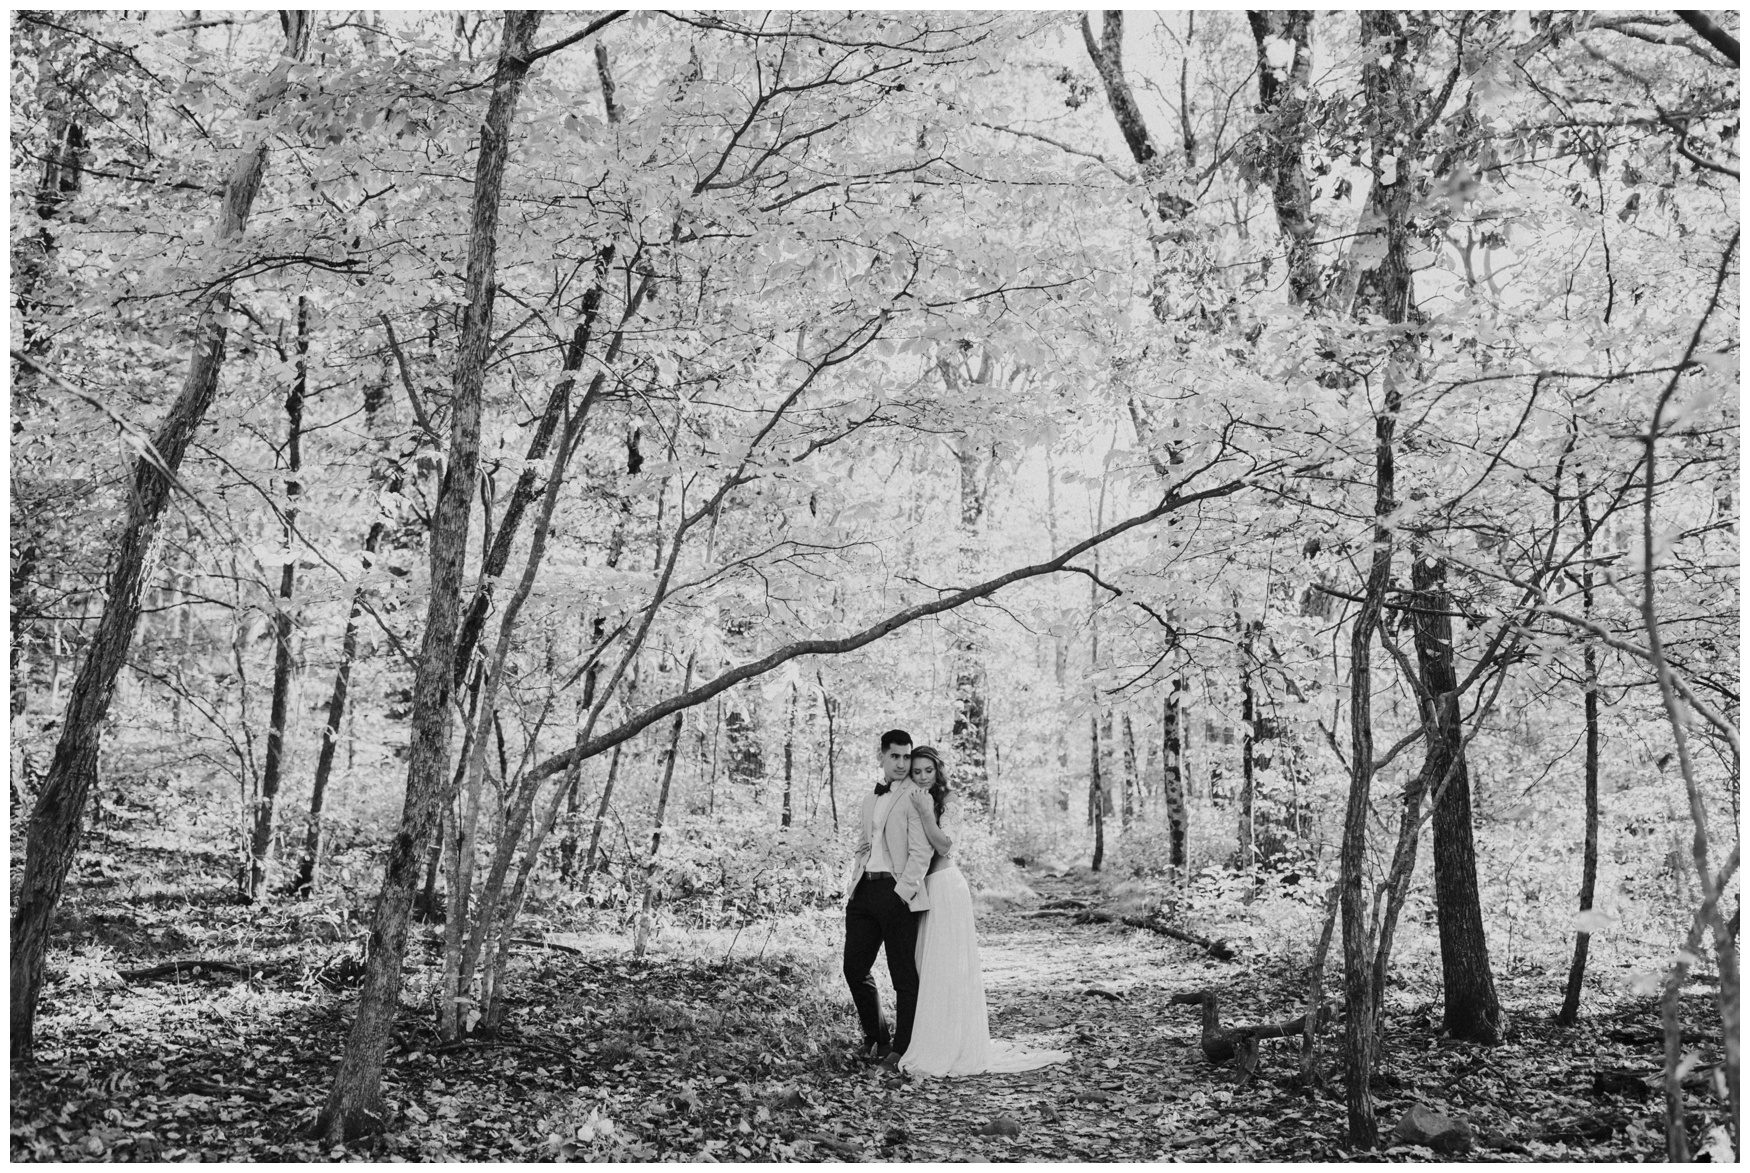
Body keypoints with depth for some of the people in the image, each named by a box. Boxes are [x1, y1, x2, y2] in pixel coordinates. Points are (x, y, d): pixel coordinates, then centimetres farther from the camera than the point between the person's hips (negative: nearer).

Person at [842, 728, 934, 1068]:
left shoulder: (915, 798, -6)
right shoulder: (869, 801, 18)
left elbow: (921, 853, -12)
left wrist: (902, 892, -17)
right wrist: (852, 884, 13)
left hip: (897, 892, -7)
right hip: (864, 891, 7)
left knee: (904, 976, 1)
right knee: (854, 967, 8)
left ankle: (902, 1048, 13)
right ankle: (875, 1037, 27)